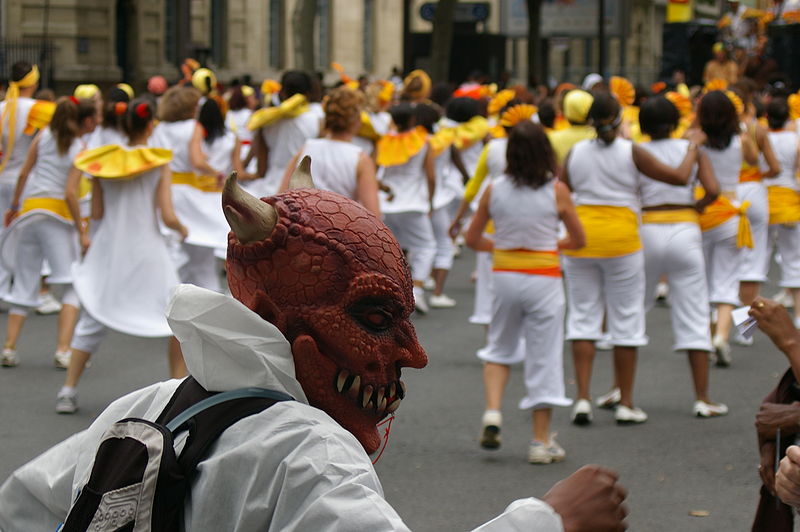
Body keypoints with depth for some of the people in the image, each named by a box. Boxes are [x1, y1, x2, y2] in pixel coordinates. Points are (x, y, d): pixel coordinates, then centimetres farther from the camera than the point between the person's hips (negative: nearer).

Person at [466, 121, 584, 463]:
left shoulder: (494, 190, -3)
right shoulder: (557, 191, -7)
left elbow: (472, 239, 5)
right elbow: (578, 240, 3)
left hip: (504, 276, 2)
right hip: (544, 278, -2)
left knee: (499, 349, 22)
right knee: (543, 358, 6)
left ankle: (492, 412, -1)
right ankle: (541, 441, 9)